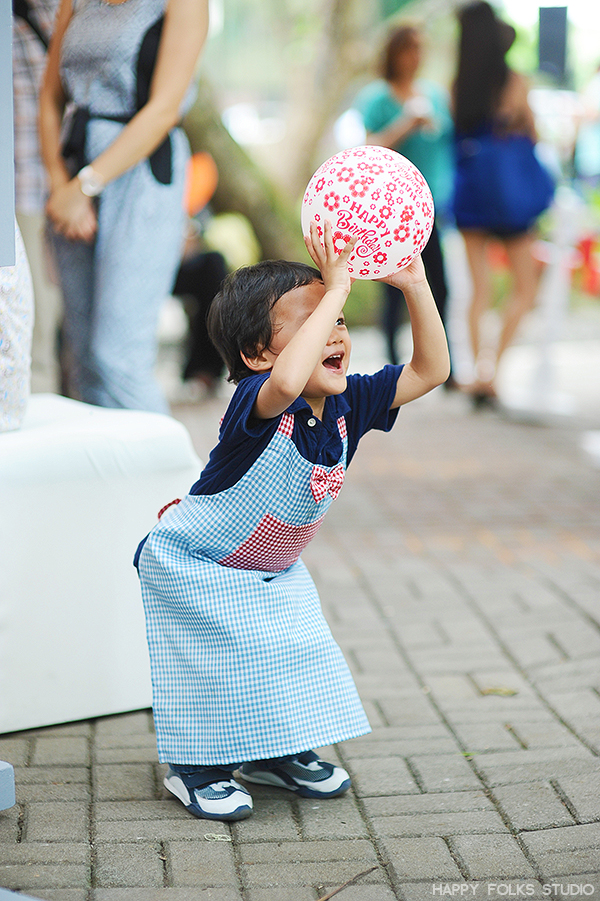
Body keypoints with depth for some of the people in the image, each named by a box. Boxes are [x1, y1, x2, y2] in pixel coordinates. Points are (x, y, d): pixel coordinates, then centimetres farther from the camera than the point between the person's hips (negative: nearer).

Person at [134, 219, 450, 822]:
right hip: (192, 565, -7)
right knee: (215, 659, -5)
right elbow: (285, 381, -61)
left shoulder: (346, 405, -13)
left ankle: (277, 751, 31)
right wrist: (335, 290, -56)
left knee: (297, 651, 8)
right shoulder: (257, 402, -35)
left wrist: (415, 286, -24)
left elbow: (430, 370, -11)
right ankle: (196, 766, 17)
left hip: (272, 571, 7)